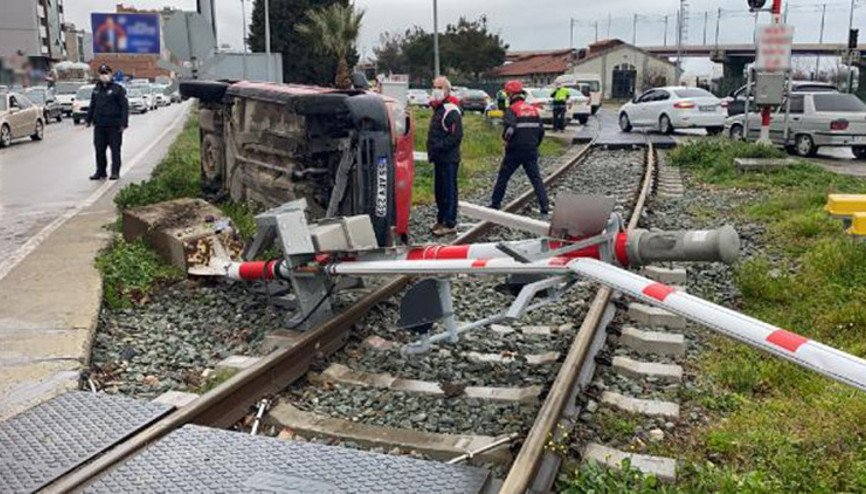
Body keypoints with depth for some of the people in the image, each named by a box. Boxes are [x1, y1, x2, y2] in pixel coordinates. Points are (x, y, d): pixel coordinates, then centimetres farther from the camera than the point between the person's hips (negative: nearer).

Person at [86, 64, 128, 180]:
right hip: (99, 125, 6)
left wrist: (123, 123, -14)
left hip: (114, 125, -6)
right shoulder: (96, 89, 14)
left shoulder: (118, 89, -4)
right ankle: (100, 172, 16)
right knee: (99, 150, 8)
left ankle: (115, 172, 4)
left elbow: (124, 106, -7)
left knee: (115, 149, -1)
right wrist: (88, 119, 22)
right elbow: (92, 105, 24)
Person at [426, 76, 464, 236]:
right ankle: (441, 220, 27)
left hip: (449, 159, -10)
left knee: (449, 191, -4)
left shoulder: (451, 111, -15)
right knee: (439, 191, 16)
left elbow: (456, 136, -22)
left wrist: (438, 147, -21)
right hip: (439, 158, 10)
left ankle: (450, 224, 2)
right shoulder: (438, 109, 16)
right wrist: (432, 150, 13)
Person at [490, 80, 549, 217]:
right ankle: (545, 206, -3)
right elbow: (541, 130, 12)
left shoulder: (512, 110, -10)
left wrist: (506, 139, -7)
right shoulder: (533, 109, 10)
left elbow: (509, 128, -26)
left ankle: (495, 203, 17)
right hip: (531, 151, 5)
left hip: (515, 150, -4)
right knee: (536, 178, 5)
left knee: (503, 176, 10)